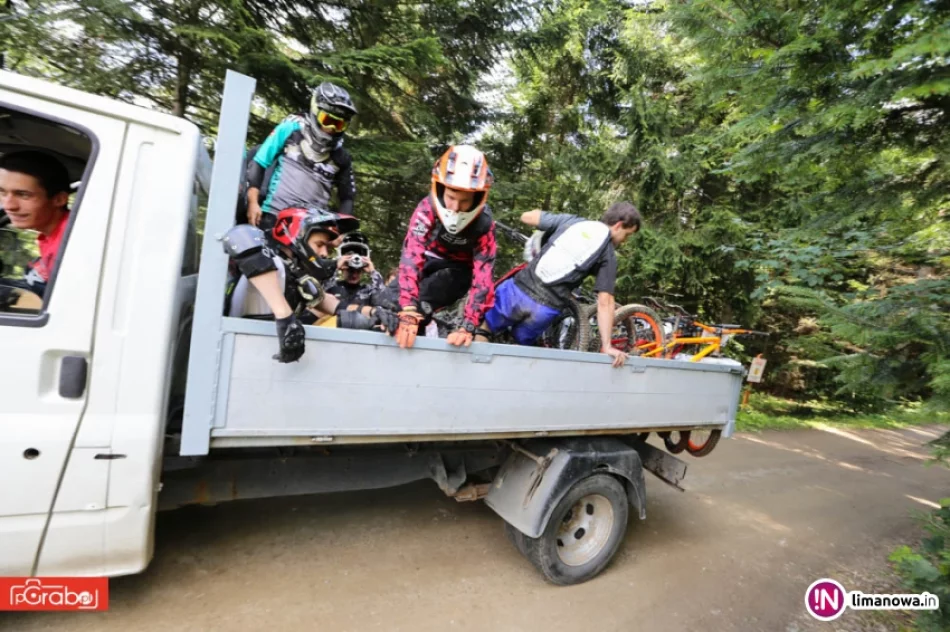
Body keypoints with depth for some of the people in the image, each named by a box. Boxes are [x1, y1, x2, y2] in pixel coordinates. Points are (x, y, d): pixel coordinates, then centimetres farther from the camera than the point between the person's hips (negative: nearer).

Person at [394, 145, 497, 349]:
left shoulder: (484, 224, -28)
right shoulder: (428, 208, -30)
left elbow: (483, 276, -33)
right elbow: (411, 256, -41)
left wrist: (468, 327, -45)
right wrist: (408, 313, -53)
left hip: (458, 269, -2)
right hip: (429, 260, 2)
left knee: (422, 303, -29)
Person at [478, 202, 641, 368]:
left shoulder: (570, 220, 9)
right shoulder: (608, 255, 2)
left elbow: (526, 217, 16)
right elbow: (605, 302, -7)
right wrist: (606, 346, -6)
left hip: (517, 291, 1)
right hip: (544, 310, -1)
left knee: (484, 330, 26)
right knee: (521, 344, 29)